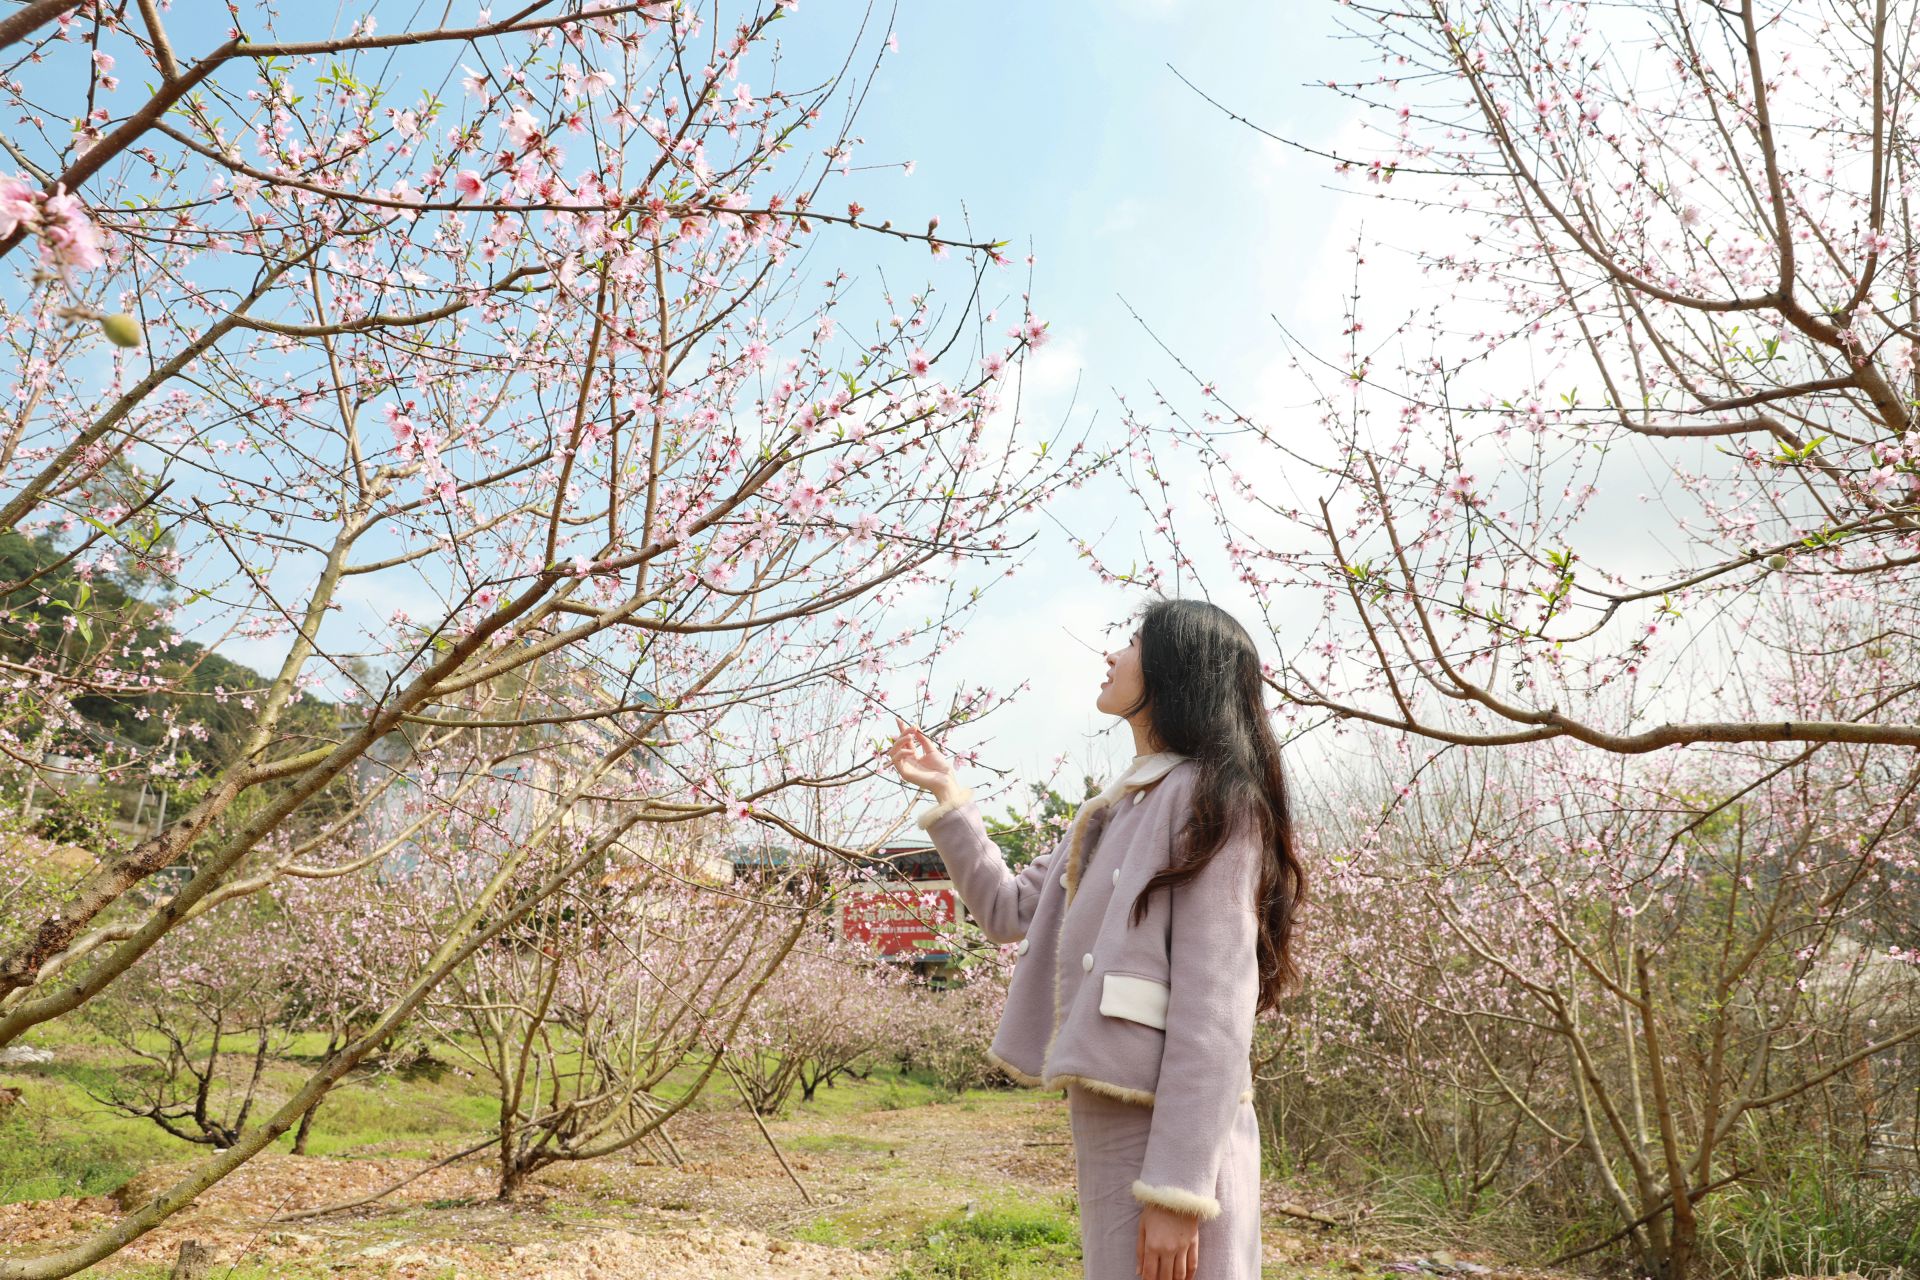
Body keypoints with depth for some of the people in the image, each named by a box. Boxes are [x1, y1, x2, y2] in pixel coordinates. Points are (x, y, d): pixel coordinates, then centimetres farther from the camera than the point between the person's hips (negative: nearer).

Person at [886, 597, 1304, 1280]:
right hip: (1105, 1120, 9)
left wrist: (1177, 1190, -21)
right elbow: (1008, 910, 25)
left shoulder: (1209, 797, -11)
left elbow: (1215, 1007, -18)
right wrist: (947, 797, 18)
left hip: (1170, 1132, -8)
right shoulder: (1112, 810, 17)